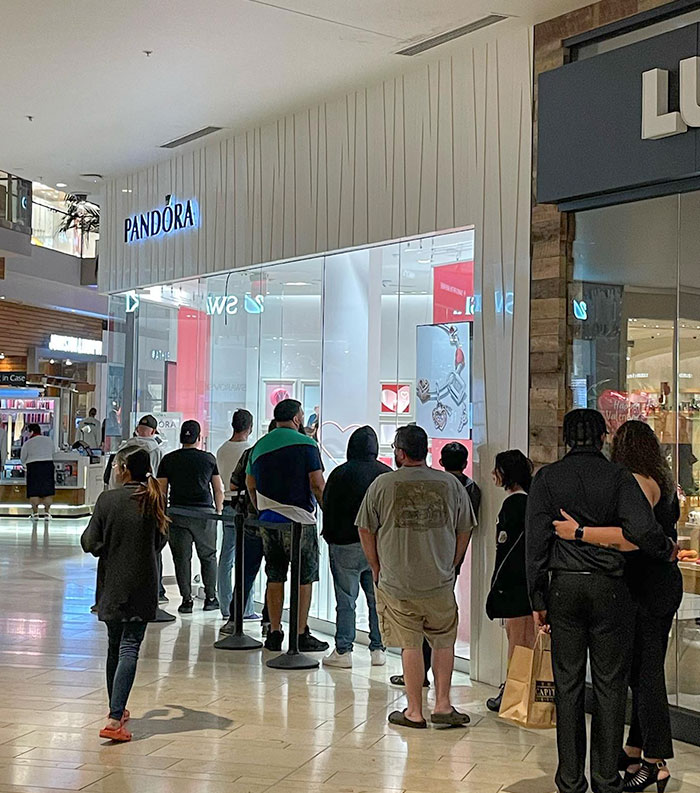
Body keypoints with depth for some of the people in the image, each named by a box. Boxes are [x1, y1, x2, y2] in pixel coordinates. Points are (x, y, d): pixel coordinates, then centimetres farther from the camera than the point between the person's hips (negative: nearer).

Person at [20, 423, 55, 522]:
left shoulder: (27, 443, -1)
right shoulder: (49, 440, 7)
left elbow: (22, 459, 5)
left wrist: (25, 465, 26)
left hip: (33, 467, -2)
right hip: (48, 465, 2)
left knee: (34, 492, 4)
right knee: (48, 491, 6)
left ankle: (35, 513, 1)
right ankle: (46, 512, 1)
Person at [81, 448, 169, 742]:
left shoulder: (107, 499, -9)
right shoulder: (155, 499, -3)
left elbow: (90, 544, -7)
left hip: (111, 585, 0)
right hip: (142, 585, 0)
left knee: (114, 646, 16)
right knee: (129, 648, -4)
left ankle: (116, 711, 29)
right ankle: (114, 720, -16)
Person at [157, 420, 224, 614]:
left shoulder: (168, 459, 5)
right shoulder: (209, 459, 4)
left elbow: (161, 490, 5)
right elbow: (219, 490, 7)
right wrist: (218, 511, 17)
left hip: (177, 512, 0)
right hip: (204, 512, 0)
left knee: (181, 557, 5)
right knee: (208, 556, 12)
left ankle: (186, 599, 4)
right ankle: (210, 598, 13)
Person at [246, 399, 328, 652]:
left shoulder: (259, 446, 11)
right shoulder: (305, 444, -7)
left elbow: (250, 484, 15)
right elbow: (317, 484, -12)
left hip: (268, 521, 6)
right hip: (300, 520, -6)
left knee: (274, 578, 12)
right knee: (303, 579, 3)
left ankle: (274, 634, 14)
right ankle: (301, 636, 5)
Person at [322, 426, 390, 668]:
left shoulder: (340, 474, -5)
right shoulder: (387, 474, 2)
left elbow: (328, 508, -1)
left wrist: (330, 537, 11)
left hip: (346, 546, -2)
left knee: (346, 600, 1)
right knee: (378, 600, 9)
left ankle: (343, 651, 2)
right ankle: (378, 650, 12)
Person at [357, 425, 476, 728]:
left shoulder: (382, 484, -3)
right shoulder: (450, 484, 1)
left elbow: (366, 531, 2)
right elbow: (464, 532, 8)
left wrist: (377, 569, 14)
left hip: (396, 584, -1)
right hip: (440, 583, 1)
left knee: (410, 645, 6)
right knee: (444, 641, 17)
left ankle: (414, 712, 12)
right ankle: (442, 705, 16)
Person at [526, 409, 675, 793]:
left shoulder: (546, 478, 2)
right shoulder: (618, 476, -3)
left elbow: (536, 542, -2)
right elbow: (642, 530, -16)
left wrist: (538, 599, 3)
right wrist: (667, 550, 5)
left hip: (563, 587, 1)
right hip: (610, 588, -1)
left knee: (568, 685, 8)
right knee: (609, 684, 7)